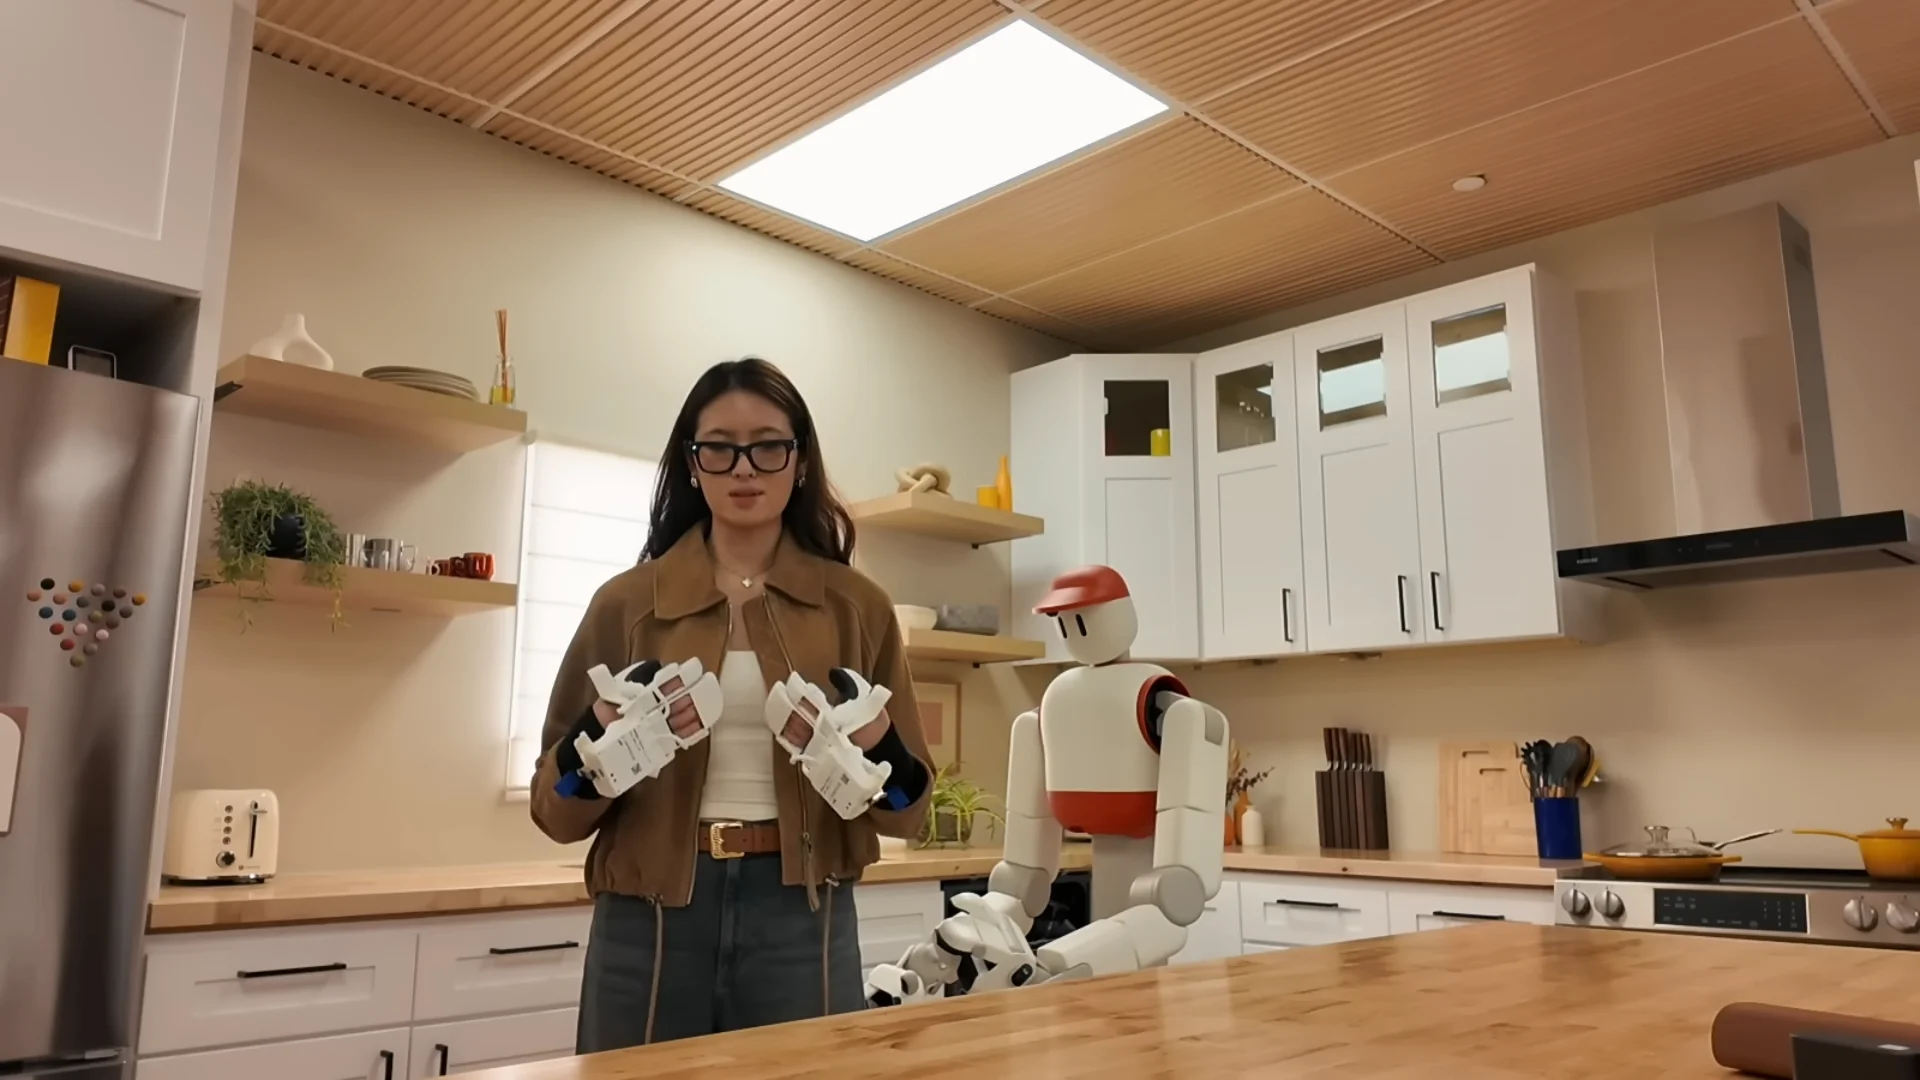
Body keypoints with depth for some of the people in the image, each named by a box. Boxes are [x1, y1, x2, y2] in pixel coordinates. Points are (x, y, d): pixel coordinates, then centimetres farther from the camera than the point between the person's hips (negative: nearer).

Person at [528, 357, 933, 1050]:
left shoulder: (856, 606, 3)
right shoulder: (627, 602, 3)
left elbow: (906, 809, 6)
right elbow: (555, 807, 5)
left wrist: (874, 746, -15)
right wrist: (605, 739, -15)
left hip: (799, 920, 0)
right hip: (649, 921, 1)